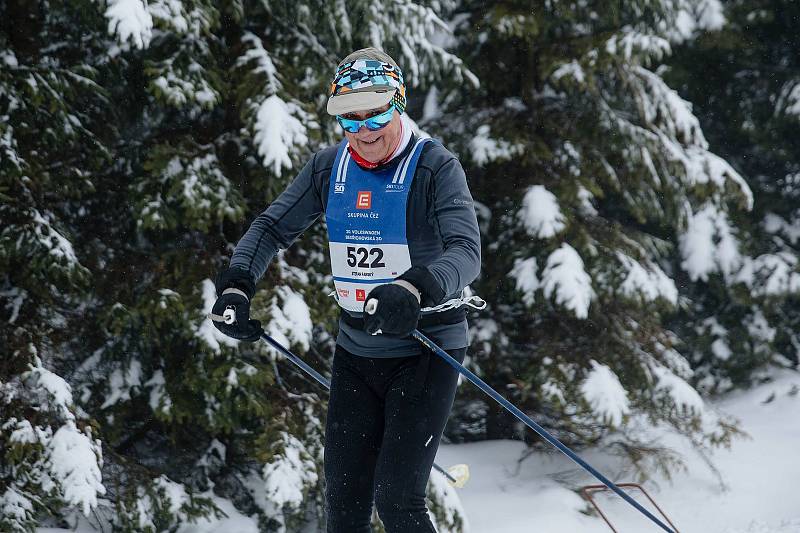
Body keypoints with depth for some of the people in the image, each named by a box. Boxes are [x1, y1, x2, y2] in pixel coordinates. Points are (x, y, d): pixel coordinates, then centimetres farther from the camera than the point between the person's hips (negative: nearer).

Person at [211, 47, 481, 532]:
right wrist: (237, 285, -8)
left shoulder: (435, 167, -14)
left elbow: (466, 252, -26)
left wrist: (415, 290, -46)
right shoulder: (330, 167, 2)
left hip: (425, 349, -5)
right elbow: (273, 227, 11)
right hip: (356, 351, 6)